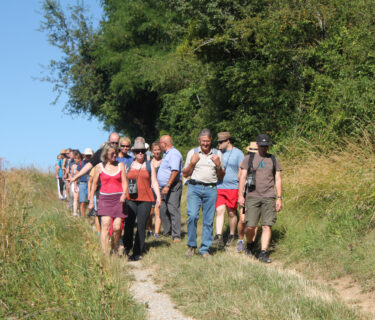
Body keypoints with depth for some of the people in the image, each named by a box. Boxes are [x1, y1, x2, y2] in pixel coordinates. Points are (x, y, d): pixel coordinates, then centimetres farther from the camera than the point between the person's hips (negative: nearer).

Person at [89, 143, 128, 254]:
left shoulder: (120, 165, 7)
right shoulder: (99, 167, 4)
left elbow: (124, 182, 5)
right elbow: (94, 184, 11)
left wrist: (124, 194, -14)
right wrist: (91, 201, 12)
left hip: (118, 198, 1)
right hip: (105, 198, -1)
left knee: (117, 227, -2)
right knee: (105, 224, -16)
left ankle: (115, 250, 22)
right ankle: (105, 253, -14)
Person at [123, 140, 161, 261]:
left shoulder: (149, 166, 12)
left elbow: (154, 182, 11)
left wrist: (158, 196, 0)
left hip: (145, 200, 0)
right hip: (130, 199, 1)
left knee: (141, 225, -3)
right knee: (129, 224, -5)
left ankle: (137, 252, 3)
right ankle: (127, 248, 16)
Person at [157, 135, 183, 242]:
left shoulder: (174, 154, -14)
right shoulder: (167, 154, 19)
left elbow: (175, 171, -24)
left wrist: (168, 186, -28)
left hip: (173, 187, -10)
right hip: (165, 187, 10)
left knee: (173, 209, -13)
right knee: (163, 210, 11)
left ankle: (176, 235, -13)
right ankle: (167, 231, 21)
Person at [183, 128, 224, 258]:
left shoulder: (217, 154, 14)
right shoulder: (192, 152, 12)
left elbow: (221, 177, 16)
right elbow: (185, 174, 12)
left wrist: (218, 165, -2)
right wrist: (192, 162, -3)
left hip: (210, 189, 1)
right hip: (194, 187, -1)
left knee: (208, 220, 0)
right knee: (192, 216, -15)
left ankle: (205, 249, 9)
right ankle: (191, 245, 2)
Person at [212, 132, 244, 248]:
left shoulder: (238, 153, -2)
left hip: (233, 187, -3)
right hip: (218, 187, 3)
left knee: (232, 213, 5)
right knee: (219, 211, -9)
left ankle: (232, 236, 21)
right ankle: (219, 237, -16)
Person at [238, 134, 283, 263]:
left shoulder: (274, 160, 13)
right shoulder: (249, 159, 8)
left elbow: (278, 180, 13)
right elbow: (242, 177, 5)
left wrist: (279, 198, 6)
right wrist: (240, 195, -4)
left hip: (269, 198, 1)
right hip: (252, 197, -1)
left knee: (267, 226, -7)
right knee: (250, 226, -5)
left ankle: (263, 253, -5)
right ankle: (250, 244, 24)